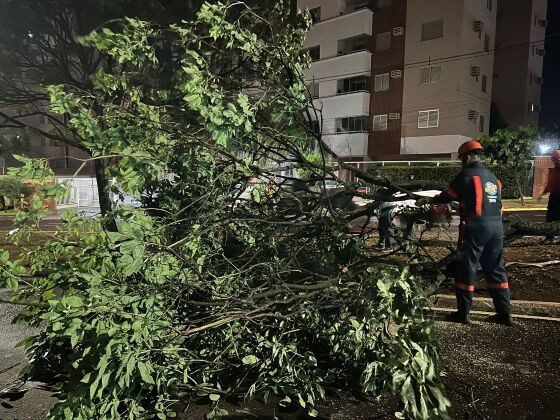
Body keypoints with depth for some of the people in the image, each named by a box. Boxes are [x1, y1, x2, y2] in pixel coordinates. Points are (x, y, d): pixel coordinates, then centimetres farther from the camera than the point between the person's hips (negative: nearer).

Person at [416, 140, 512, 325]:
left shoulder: (467, 175, -6)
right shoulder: (492, 177, 16)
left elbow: (448, 195, 0)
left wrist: (427, 201, 15)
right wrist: (461, 206, 32)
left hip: (475, 227, -7)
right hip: (496, 226, 7)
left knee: (467, 269, 1)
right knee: (496, 269, 13)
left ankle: (463, 312, 6)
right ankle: (504, 312, 16)